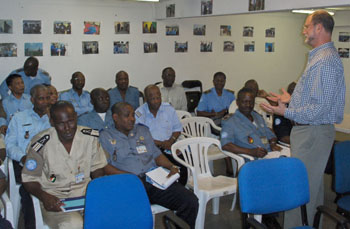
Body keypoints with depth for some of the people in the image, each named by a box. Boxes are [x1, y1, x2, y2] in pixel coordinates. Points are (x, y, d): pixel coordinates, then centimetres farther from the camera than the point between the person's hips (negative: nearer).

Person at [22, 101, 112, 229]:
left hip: (85, 193, 3)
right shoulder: (41, 144, -8)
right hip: (55, 198, -2)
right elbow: (29, 179, 0)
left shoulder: (90, 137, 0)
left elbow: (98, 172, 9)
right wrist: (44, 196, -20)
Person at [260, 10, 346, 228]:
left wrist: (287, 112, -25)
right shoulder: (319, 56, 13)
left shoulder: (326, 60, -20)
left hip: (313, 133, -11)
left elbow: (321, 107, -24)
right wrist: (291, 99, 25)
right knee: (312, 186, 20)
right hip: (311, 131, 11)